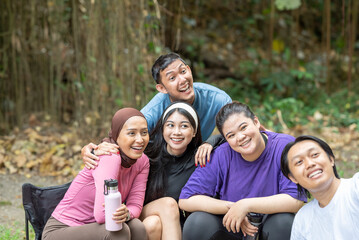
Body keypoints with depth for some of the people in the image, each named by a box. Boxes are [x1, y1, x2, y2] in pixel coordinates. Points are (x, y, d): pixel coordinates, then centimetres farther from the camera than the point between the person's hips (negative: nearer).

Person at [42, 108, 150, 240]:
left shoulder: (142, 161, -2)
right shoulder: (108, 157, -25)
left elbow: (135, 206, -7)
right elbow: (101, 214, -32)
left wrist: (126, 213, -28)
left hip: (93, 228, 6)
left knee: (137, 227, -22)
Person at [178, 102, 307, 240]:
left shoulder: (285, 146, -15)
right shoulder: (221, 155, -9)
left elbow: (296, 200, -26)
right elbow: (186, 200, -11)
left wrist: (246, 205, -27)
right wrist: (231, 208, -21)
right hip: (232, 228, 2)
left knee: (284, 220, -34)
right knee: (197, 223, -25)